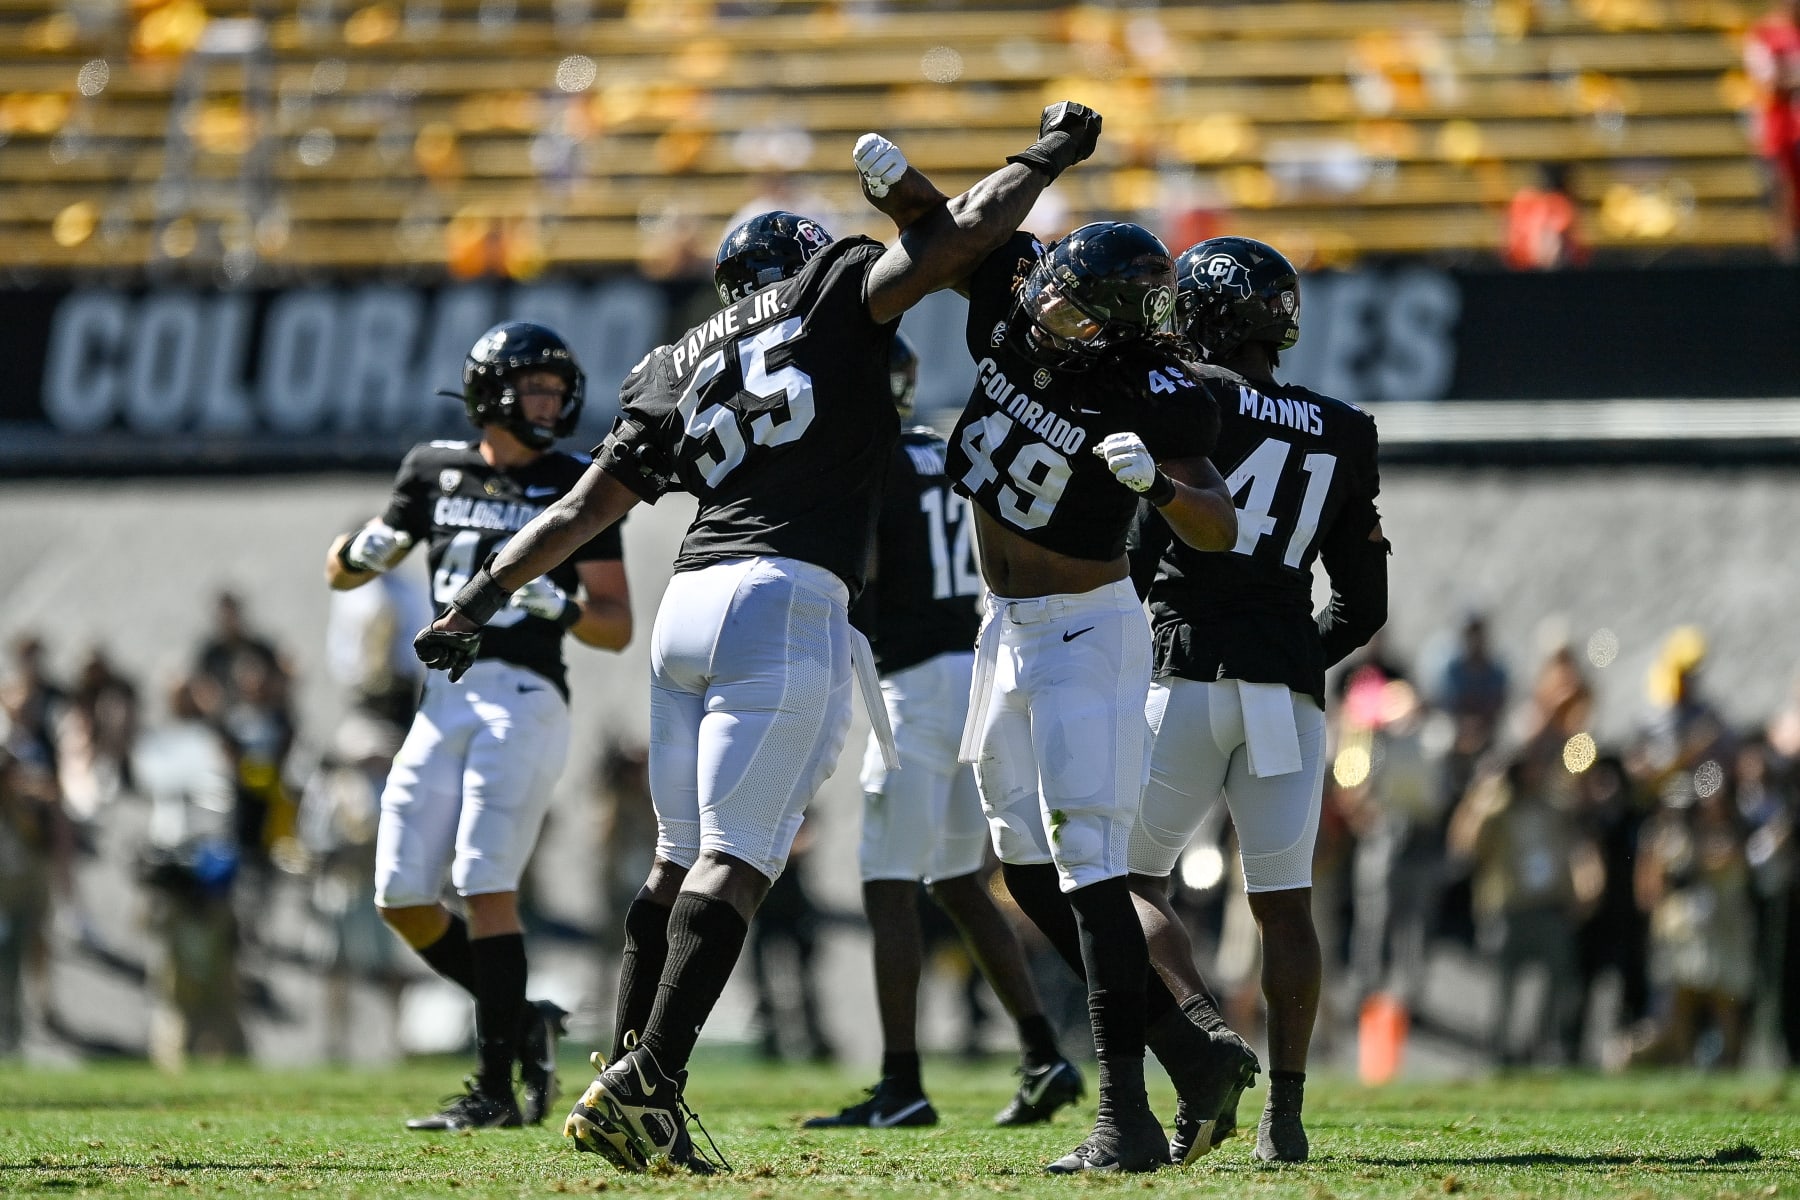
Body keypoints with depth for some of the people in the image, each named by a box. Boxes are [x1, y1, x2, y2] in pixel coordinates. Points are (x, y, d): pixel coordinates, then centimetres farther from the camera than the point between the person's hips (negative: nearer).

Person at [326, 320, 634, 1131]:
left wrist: (563, 608, -20)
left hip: (525, 699, -5)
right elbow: (341, 576, 19)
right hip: (446, 697, 5)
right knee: (401, 898, 2)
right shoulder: (435, 470, 13)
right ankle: (522, 1022, 20)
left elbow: (618, 630, 1)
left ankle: (496, 1090, -12)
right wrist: (363, 550, -4)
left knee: (485, 887, -14)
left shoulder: (576, 488, 2)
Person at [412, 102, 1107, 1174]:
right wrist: (1051, 157, 16)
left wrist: (482, 599, 28)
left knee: (684, 858, 13)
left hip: (689, 602, 6)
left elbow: (586, 508, 22)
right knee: (735, 862, -9)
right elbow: (959, 238, 1)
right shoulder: (832, 293, 8)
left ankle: (634, 1077, 9)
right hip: (785, 601, -6)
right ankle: (645, 1086, -17)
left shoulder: (675, 371, 22)